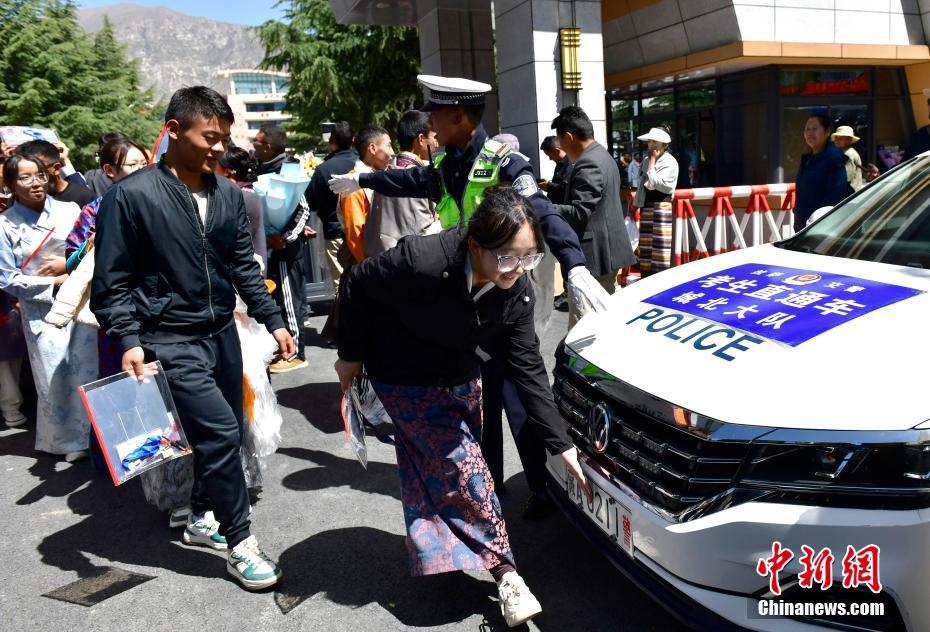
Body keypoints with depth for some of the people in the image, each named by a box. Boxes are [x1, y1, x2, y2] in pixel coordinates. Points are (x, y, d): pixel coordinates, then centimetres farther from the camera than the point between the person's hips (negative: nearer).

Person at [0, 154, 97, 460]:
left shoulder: (69, 210, 2)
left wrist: (67, 264, -11)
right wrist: (55, 283, -11)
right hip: (42, 311, -1)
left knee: (89, 368, 3)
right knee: (55, 377, 4)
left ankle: (94, 433, 20)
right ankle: (68, 441, 22)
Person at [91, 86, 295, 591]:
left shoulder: (228, 194, 5)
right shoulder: (131, 196, -11)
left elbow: (244, 266, 12)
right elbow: (112, 281, -8)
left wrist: (273, 321, 9)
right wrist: (128, 341, -17)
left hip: (221, 333, 6)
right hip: (170, 341, -6)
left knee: (224, 434, 13)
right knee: (219, 431, -12)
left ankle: (203, 518, 37)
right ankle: (239, 542, 7)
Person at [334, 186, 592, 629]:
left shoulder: (517, 292, -20)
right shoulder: (423, 262, -37)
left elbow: (528, 369, -14)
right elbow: (357, 285, -20)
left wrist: (563, 446, -16)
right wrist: (351, 355, -10)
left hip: (460, 377, 6)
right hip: (404, 380, -5)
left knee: (457, 466, 15)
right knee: (465, 469, -10)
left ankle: (438, 551, 39)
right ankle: (504, 573, 5)